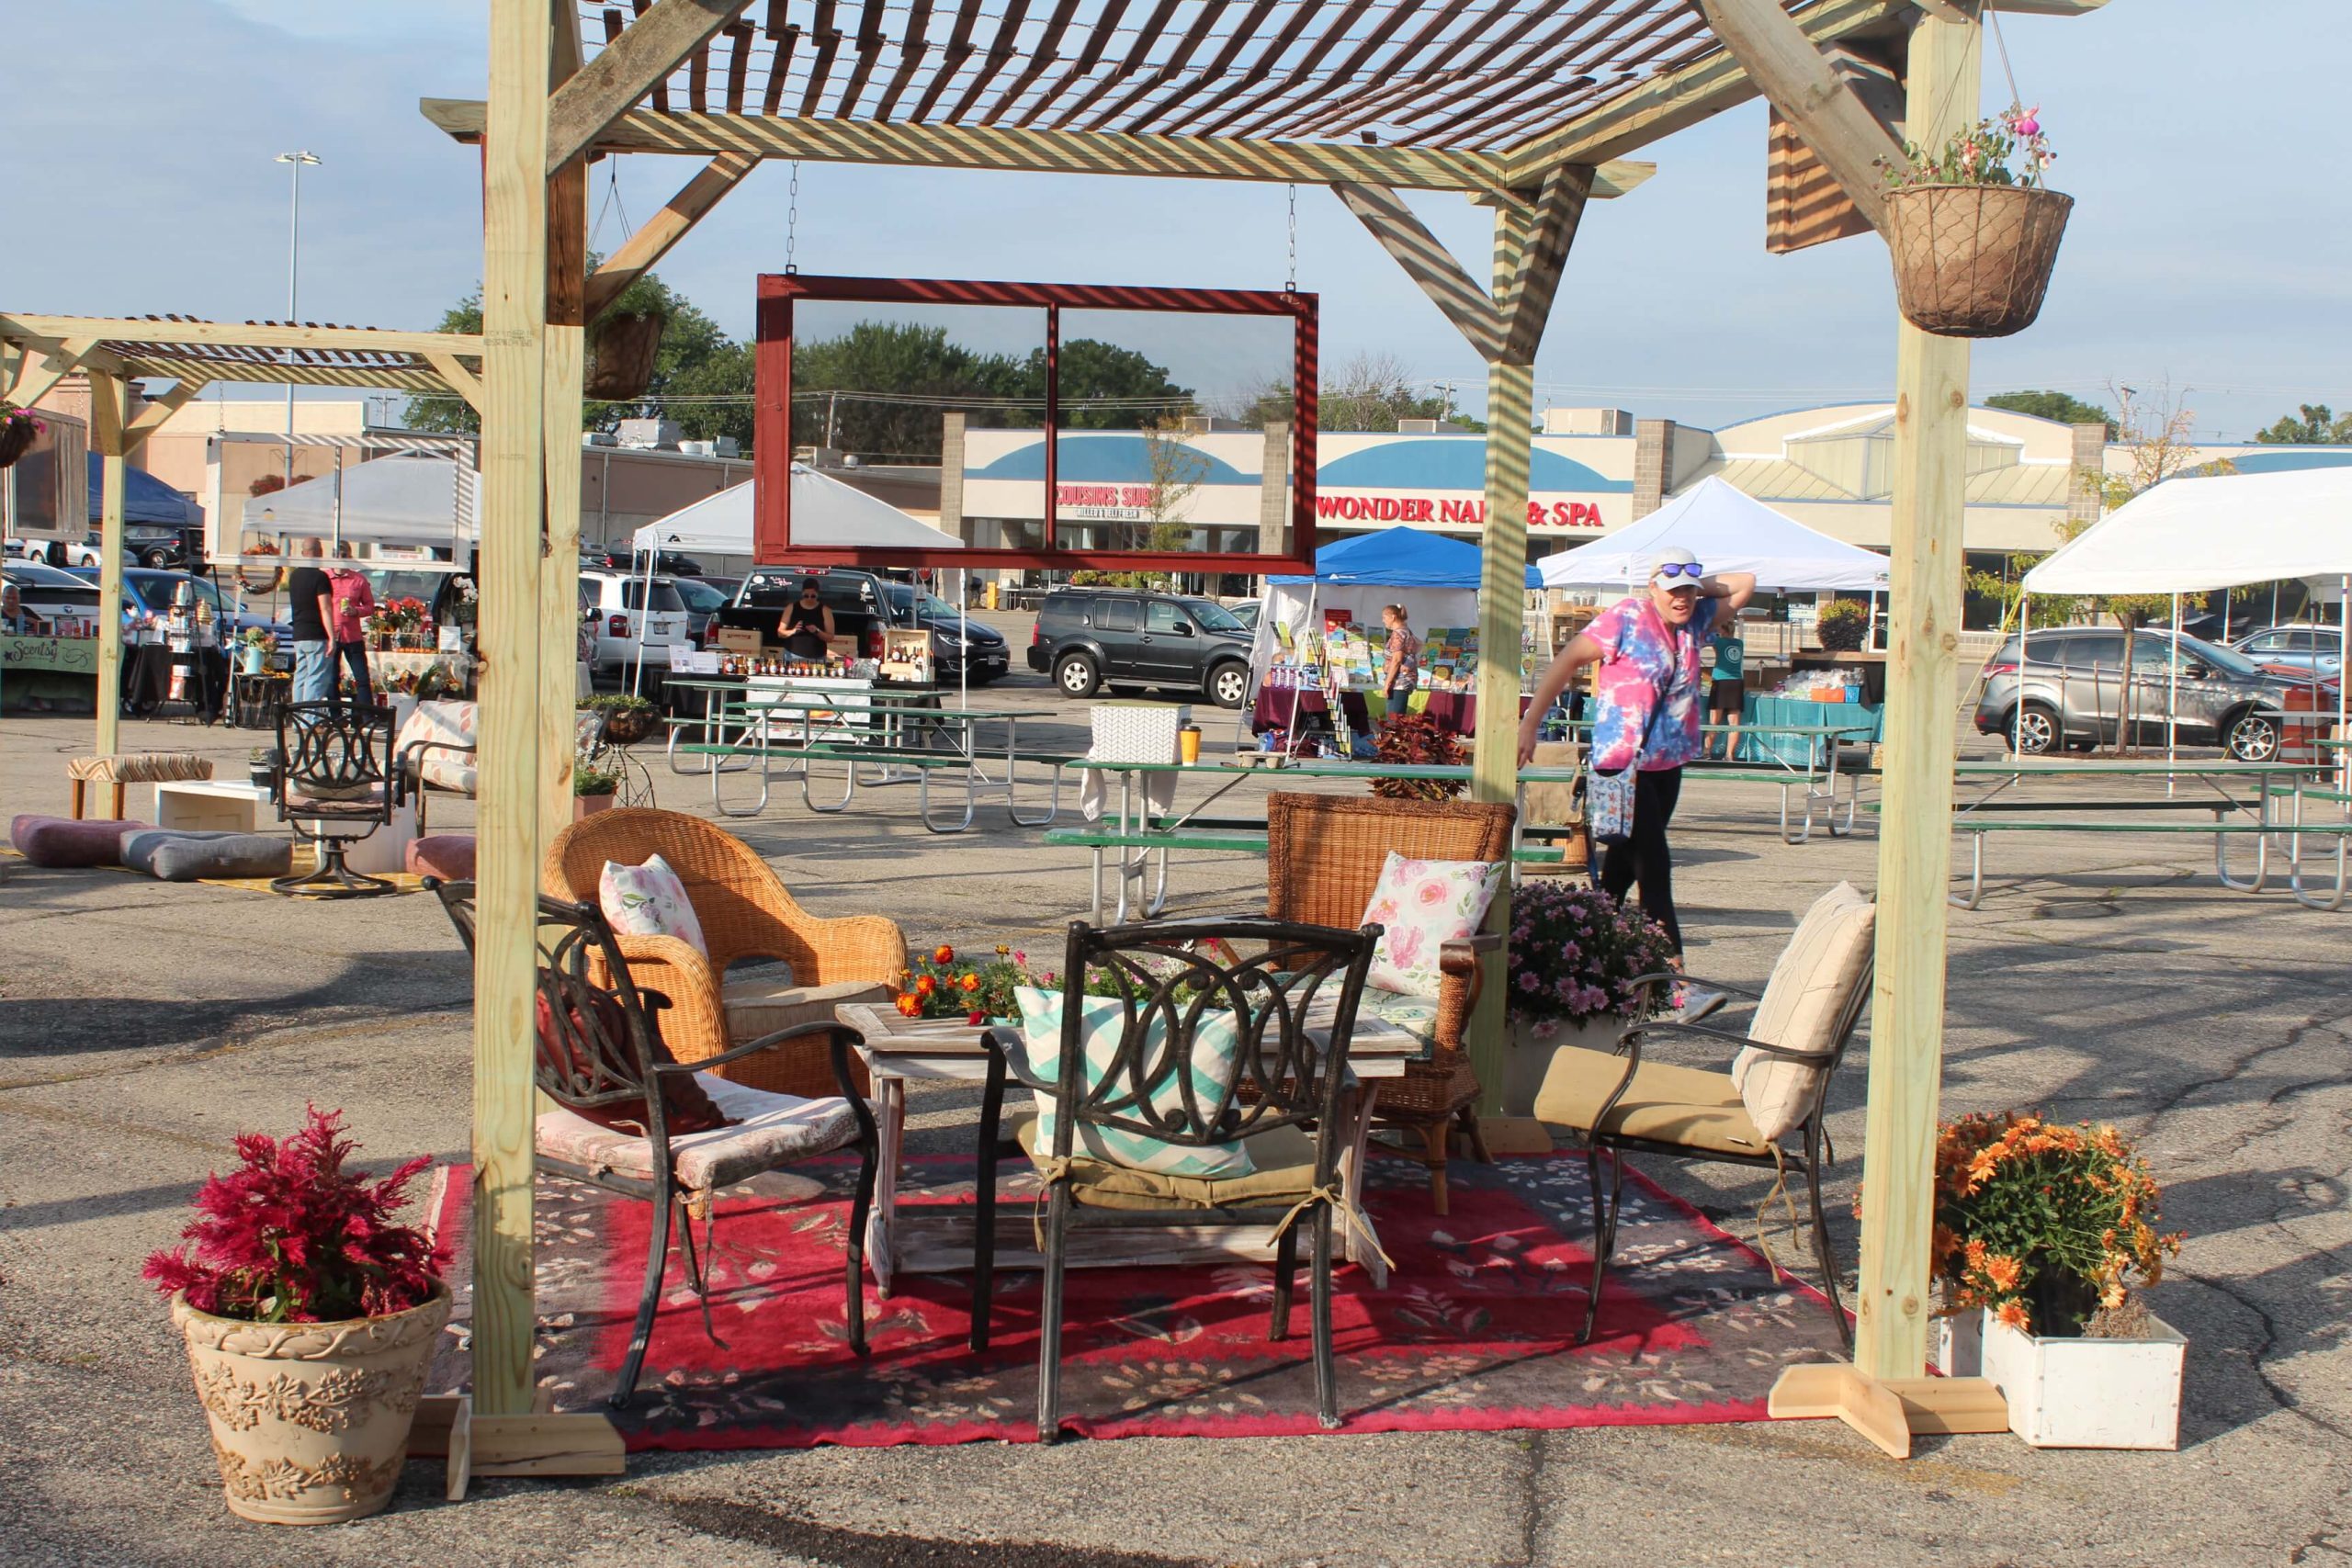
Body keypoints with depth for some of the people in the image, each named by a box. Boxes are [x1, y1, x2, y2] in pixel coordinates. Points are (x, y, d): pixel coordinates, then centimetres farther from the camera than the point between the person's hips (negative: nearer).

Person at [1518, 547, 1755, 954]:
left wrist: (1699, 587, 5)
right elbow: (1568, 661, -11)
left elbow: (1745, 583, 20)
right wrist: (1530, 725, -15)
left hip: (1668, 763, 7)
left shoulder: (1697, 618, 9)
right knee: (1654, 866, -11)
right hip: (1623, 763, -7)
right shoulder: (1626, 617, -10)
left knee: (1625, 862, 13)